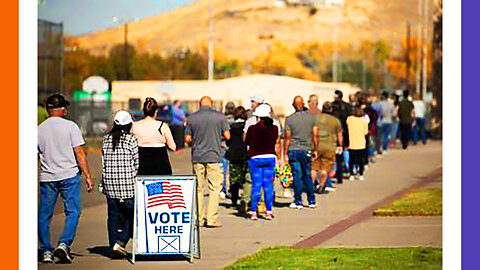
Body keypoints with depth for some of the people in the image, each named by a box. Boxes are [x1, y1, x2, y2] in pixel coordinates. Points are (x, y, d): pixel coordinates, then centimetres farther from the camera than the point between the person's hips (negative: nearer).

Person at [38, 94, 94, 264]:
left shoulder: (39, 130, 4)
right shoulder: (70, 126, -4)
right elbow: (79, 153, -7)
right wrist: (88, 176, -4)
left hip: (47, 178, 3)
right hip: (69, 176, -3)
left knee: (44, 216, 10)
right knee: (73, 212, 4)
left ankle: (46, 251, 11)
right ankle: (64, 244, -13)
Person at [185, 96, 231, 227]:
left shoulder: (191, 118, 2)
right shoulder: (220, 117, -1)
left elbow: (187, 138, 4)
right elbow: (227, 136, 0)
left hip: (197, 157, 2)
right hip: (214, 156, -2)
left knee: (198, 188, 8)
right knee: (214, 188, 1)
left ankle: (198, 219, 9)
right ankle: (212, 219, -4)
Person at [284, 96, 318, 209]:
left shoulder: (289, 119, -6)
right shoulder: (312, 117, 0)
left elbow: (287, 137, -6)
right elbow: (315, 136, 1)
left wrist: (285, 154, 0)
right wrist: (315, 150, 12)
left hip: (293, 150, -2)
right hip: (307, 150, 2)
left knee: (297, 176, 2)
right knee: (307, 176, 13)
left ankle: (298, 201, 4)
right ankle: (312, 201, 15)